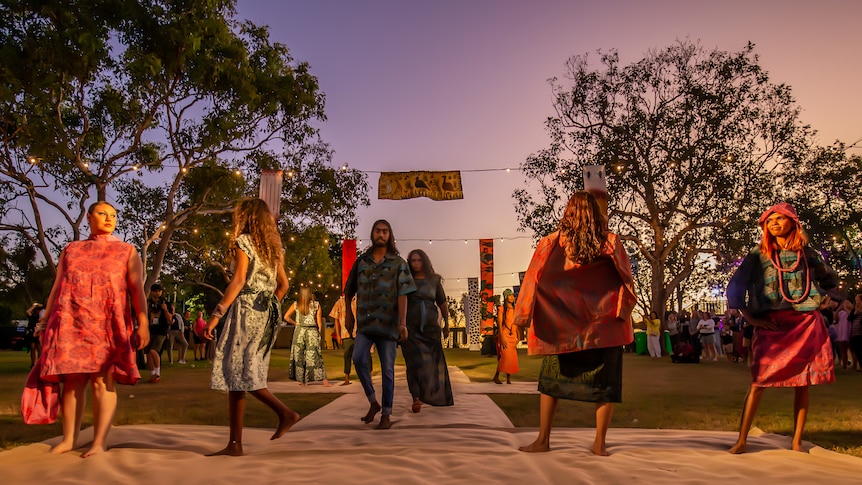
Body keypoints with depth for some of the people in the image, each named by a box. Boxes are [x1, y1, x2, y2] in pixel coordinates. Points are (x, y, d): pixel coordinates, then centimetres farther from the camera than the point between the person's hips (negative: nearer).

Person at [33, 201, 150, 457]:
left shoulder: (127, 251, 12)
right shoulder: (71, 250, 19)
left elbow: (137, 290, 2)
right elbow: (56, 288, 18)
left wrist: (143, 323, -9)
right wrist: (45, 322, 11)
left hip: (107, 324, -2)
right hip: (71, 323, 3)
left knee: (103, 381, -7)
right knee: (72, 381, 3)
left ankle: (99, 442, -7)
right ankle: (68, 438, 12)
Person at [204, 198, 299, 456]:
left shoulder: (243, 241, -4)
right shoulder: (273, 247, 17)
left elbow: (238, 280, -15)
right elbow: (283, 284, 16)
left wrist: (217, 313, -17)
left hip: (245, 310, -8)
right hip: (266, 314, 8)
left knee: (236, 374, -3)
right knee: (244, 375, 7)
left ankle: (284, 411, -10)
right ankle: (235, 443, 7)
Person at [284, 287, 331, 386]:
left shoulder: (296, 305, 3)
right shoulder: (316, 305, 0)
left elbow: (286, 317, -1)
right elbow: (319, 322, 0)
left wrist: (296, 323, 10)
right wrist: (320, 333, 9)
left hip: (299, 331, 0)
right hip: (312, 331, 0)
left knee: (299, 356, 9)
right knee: (314, 356, 1)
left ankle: (302, 381, 11)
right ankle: (324, 379, -4)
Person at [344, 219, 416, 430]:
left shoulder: (398, 263, 3)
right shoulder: (361, 261, 11)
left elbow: (402, 294, -6)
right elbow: (349, 290, 21)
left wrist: (402, 323, -15)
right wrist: (348, 313, 17)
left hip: (387, 323, -2)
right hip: (365, 322, 2)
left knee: (387, 369, 2)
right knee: (358, 359, -18)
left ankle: (386, 415, 13)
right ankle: (373, 402, 2)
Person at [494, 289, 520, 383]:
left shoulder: (515, 310, 14)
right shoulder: (502, 308, -4)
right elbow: (499, 324, -9)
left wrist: (517, 338, 11)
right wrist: (502, 338, -16)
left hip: (513, 336, 6)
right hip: (504, 335, -6)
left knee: (512, 358, 2)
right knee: (505, 356, -15)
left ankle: (509, 380, 6)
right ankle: (496, 376, -1)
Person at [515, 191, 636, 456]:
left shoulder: (552, 242, -3)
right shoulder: (611, 242, -3)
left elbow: (535, 279, -3)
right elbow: (626, 279, -2)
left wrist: (523, 316, 1)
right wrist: (623, 313, 8)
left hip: (563, 325, 0)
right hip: (604, 324, 0)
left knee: (551, 379, 11)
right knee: (605, 382, 11)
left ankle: (543, 439, 12)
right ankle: (599, 443, 12)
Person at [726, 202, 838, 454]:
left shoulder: (806, 253, 10)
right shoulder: (758, 254, 3)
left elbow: (830, 279, 26)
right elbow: (734, 288, 0)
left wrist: (813, 296, 8)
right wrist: (750, 318, -4)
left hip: (806, 324, 3)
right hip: (771, 325, -2)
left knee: (803, 383, 4)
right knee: (758, 381, -7)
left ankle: (796, 441, 14)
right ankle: (741, 440, -3)